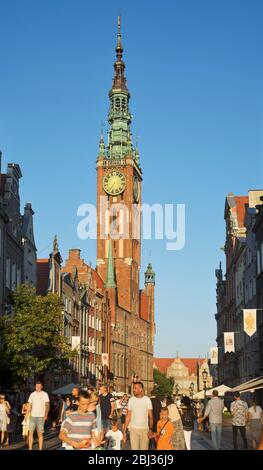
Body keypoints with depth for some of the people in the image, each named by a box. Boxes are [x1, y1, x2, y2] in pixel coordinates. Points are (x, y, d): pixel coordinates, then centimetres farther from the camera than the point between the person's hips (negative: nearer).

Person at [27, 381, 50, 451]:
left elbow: (47, 405, -9)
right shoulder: (32, 394, 10)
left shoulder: (45, 395, -2)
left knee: (40, 434, 1)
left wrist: (46, 415, -21)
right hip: (33, 416, 3)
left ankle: (40, 449, 6)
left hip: (41, 417, -3)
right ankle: (30, 449, 4)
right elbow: (29, 406, 15)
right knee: (30, 433, -1)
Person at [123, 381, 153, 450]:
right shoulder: (131, 400, 3)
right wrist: (124, 431, -1)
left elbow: (150, 416, -2)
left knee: (144, 448, 4)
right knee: (134, 448, -1)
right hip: (134, 429, 1)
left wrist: (151, 429, -16)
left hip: (145, 429, -1)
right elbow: (128, 416, 5)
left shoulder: (147, 399, -1)